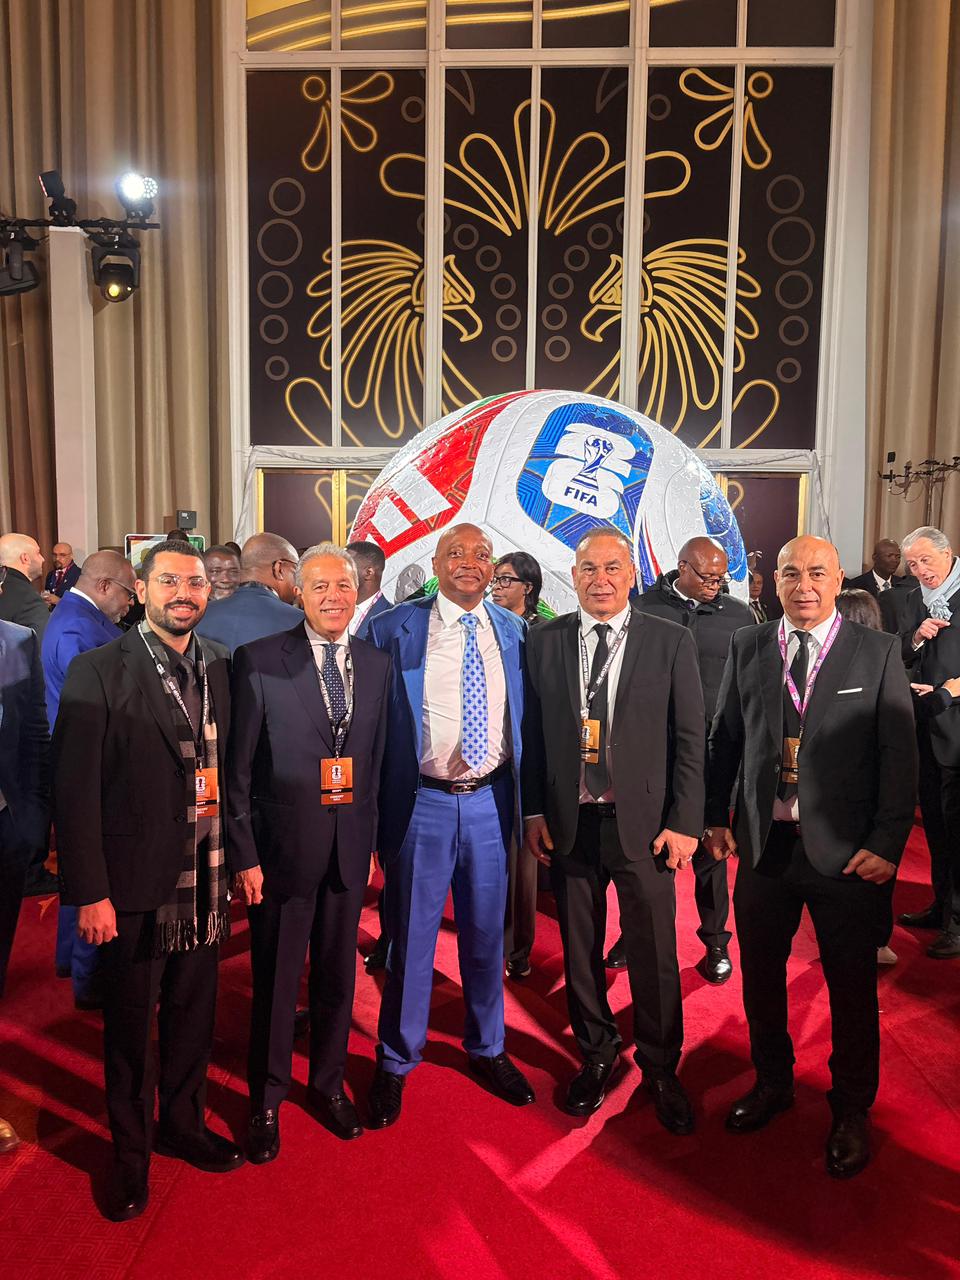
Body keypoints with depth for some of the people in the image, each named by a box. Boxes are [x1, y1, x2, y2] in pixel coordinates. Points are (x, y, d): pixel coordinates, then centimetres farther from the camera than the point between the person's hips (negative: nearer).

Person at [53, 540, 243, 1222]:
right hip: (135, 885, -4)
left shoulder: (220, 666, 3)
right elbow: (75, 789, -12)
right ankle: (131, 1152, 38)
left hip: (205, 880, 4)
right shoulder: (99, 671, -11)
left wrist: (235, 859, 2)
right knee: (129, 1024, 15)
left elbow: (229, 768, 5)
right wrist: (89, 892, -13)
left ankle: (183, 1125, 43)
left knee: (193, 1013, 20)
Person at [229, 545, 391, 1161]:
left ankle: (329, 1081, 39)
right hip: (283, 841, -3)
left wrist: (375, 842, 7)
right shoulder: (260, 660, -8)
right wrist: (244, 854, -9)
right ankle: (267, 1099, 33)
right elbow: (239, 767, -7)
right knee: (276, 977, 10)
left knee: (338, 971, 17)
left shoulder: (378, 664, 4)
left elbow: (379, 762, 8)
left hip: (350, 844, 4)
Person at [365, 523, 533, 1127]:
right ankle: (396, 1062, 31)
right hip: (422, 803, -3)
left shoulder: (514, 632, 5)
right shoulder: (394, 629, -5)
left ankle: (487, 1049, 39)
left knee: (487, 934, 17)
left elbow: (524, 719, 10)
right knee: (410, 937, 10)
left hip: (491, 802, 3)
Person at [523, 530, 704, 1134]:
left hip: (644, 822, -1)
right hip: (568, 822, 2)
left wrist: (684, 822, -6)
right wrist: (534, 811, 1)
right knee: (580, 950, 15)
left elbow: (690, 739, -2)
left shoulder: (672, 642, -2)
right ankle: (597, 1053, 37)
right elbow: (533, 731, 5)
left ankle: (661, 1067, 31)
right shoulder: (544, 640, 3)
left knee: (655, 953, 8)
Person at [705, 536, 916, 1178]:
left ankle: (852, 1108, 35)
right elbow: (725, 737, 7)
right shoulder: (748, 647, 3)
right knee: (760, 974, 16)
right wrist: (717, 817, 3)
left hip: (846, 851, -2)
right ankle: (773, 1082, 41)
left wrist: (887, 843, -10)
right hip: (764, 843, 3)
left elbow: (900, 752, -5)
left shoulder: (878, 651, -4)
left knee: (852, 986, 12)